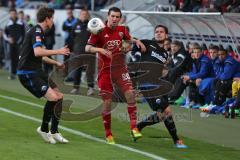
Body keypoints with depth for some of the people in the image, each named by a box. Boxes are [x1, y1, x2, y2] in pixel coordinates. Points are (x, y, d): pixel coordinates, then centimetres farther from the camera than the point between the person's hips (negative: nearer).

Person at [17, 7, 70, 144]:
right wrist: (58, 52, -23)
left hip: (37, 71, 10)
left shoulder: (38, 32, 17)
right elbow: (37, 52, -32)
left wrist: (56, 63, 36)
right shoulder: (37, 31, -15)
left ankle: (54, 132, 12)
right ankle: (44, 129, -2)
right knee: (53, 98, -20)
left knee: (60, 96, 7)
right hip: (28, 74, -10)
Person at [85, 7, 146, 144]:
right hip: (105, 70, -3)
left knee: (130, 93, -17)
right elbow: (88, 48, -13)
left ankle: (134, 128, -12)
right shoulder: (100, 31, -8)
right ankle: (108, 134, 12)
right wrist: (100, 50, -30)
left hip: (120, 68, 3)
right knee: (107, 102, -2)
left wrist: (137, 41, 6)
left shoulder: (122, 30, 5)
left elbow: (129, 39, 26)